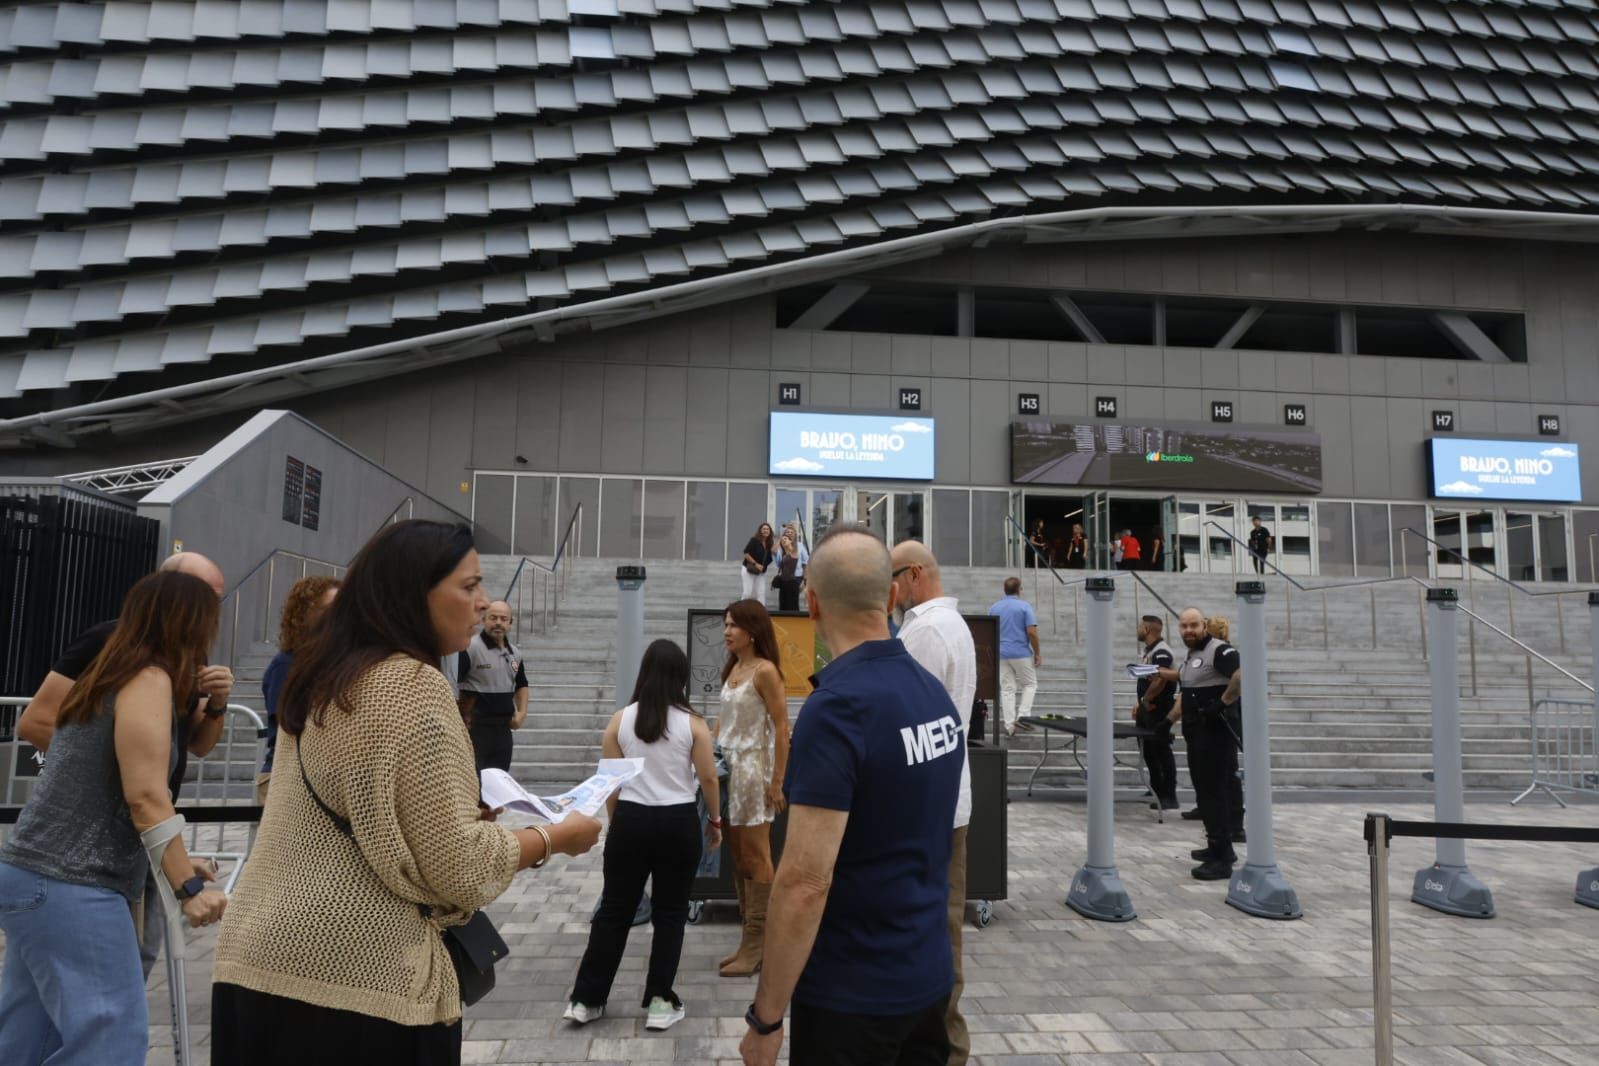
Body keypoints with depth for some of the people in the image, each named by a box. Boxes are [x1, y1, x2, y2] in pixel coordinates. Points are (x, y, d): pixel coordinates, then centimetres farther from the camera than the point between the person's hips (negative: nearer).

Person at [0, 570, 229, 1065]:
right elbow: (144, 796, -18)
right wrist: (189, 886, -14)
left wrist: (174, 866, 17)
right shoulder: (150, 679, -12)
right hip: (69, 888, -9)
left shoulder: (104, 679, 15)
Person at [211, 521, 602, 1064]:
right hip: (355, 976, -8)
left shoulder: (324, 677, 10)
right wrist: (554, 837, -4)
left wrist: (482, 813, 19)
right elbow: (453, 863, -19)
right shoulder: (413, 684, -17)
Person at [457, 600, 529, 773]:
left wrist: (522, 712, 11)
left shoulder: (515, 654, 10)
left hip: (503, 728, 7)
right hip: (475, 727, -7)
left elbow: (521, 685, 25)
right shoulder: (470, 648, -15)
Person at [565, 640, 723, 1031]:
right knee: (670, 913, 11)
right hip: (678, 823, -2)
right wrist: (715, 820, 11)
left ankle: (586, 999, 21)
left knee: (614, 910, 13)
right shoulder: (693, 723, -6)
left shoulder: (620, 720, -1)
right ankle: (660, 1002, 16)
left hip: (630, 820, 2)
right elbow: (708, 779, -4)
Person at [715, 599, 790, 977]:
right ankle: (748, 941, 21)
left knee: (756, 858, -1)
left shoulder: (765, 671, -12)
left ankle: (757, 945, 7)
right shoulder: (732, 669, 12)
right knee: (738, 857, 12)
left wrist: (777, 781, -16)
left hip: (753, 768, -8)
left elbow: (781, 729, -14)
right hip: (728, 766, 8)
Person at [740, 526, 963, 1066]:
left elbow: (805, 883, -25)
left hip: (850, 994, -7)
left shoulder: (837, 707, -24)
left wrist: (766, 1015, -15)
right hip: (930, 975, 7)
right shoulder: (935, 692, 1)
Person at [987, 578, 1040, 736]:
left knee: (1007, 689, 6)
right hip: (1022, 653, -4)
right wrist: (1037, 653, -3)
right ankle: (1022, 716, -1)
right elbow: (1032, 632, -13)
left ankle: (1009, 725, 3)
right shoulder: (1024, 606, -7)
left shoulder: (994, 608, 7)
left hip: (1001, 654, 4)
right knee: (1030, 684, 13)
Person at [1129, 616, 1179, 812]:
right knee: (1148, 749, 15)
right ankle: (1159, 792, 25)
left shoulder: (1161, 652, -19)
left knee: (1161, 750, -3)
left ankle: (1168, 798, 6)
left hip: (1159, 709, -10)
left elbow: (1159, 681, -29)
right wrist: (1140, 702, 16)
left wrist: (1146, 699, -18)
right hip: (1148, 708, 10)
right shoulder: (1149, 650, 15)